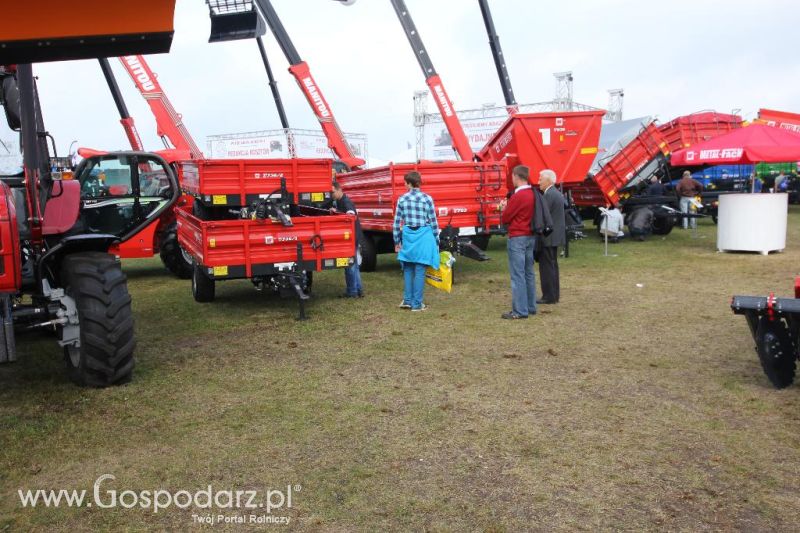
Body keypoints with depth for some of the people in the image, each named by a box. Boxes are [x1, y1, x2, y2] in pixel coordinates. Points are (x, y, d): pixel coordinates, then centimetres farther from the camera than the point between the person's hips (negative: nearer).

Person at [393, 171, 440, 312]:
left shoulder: (402, 199, 0)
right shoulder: (427, 199, -4)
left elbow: (397, 223, 3)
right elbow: (433, 222, -2)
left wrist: (397, 242, 13)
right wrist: (436, 242, 8)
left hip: (408, 236, 2)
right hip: (424, 236, -2)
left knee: (408, 269, 16)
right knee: (419, 271, 1)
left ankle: (407, 300, 18)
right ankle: (417, 304, 6)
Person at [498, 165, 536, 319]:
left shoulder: (518, 196, -17)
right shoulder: (533, 194, 8)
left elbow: (505, 218, -10)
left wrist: (503, 209, 9)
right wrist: (508, 207, 9)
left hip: (517, 238, -9)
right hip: (530, 236, 9)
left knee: (518, 275, -6)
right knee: (529, 273, 13)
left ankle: (520, 311, -5)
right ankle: (530, 307, 20)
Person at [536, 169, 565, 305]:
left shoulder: (548, 195, -16)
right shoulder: (558, 194, 15)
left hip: (548, 237, -10)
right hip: (555, 235, 10)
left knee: (547, 266, -5)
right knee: (553, 265, 14)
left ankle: (549, 296, -2)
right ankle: (554, 294, 20)